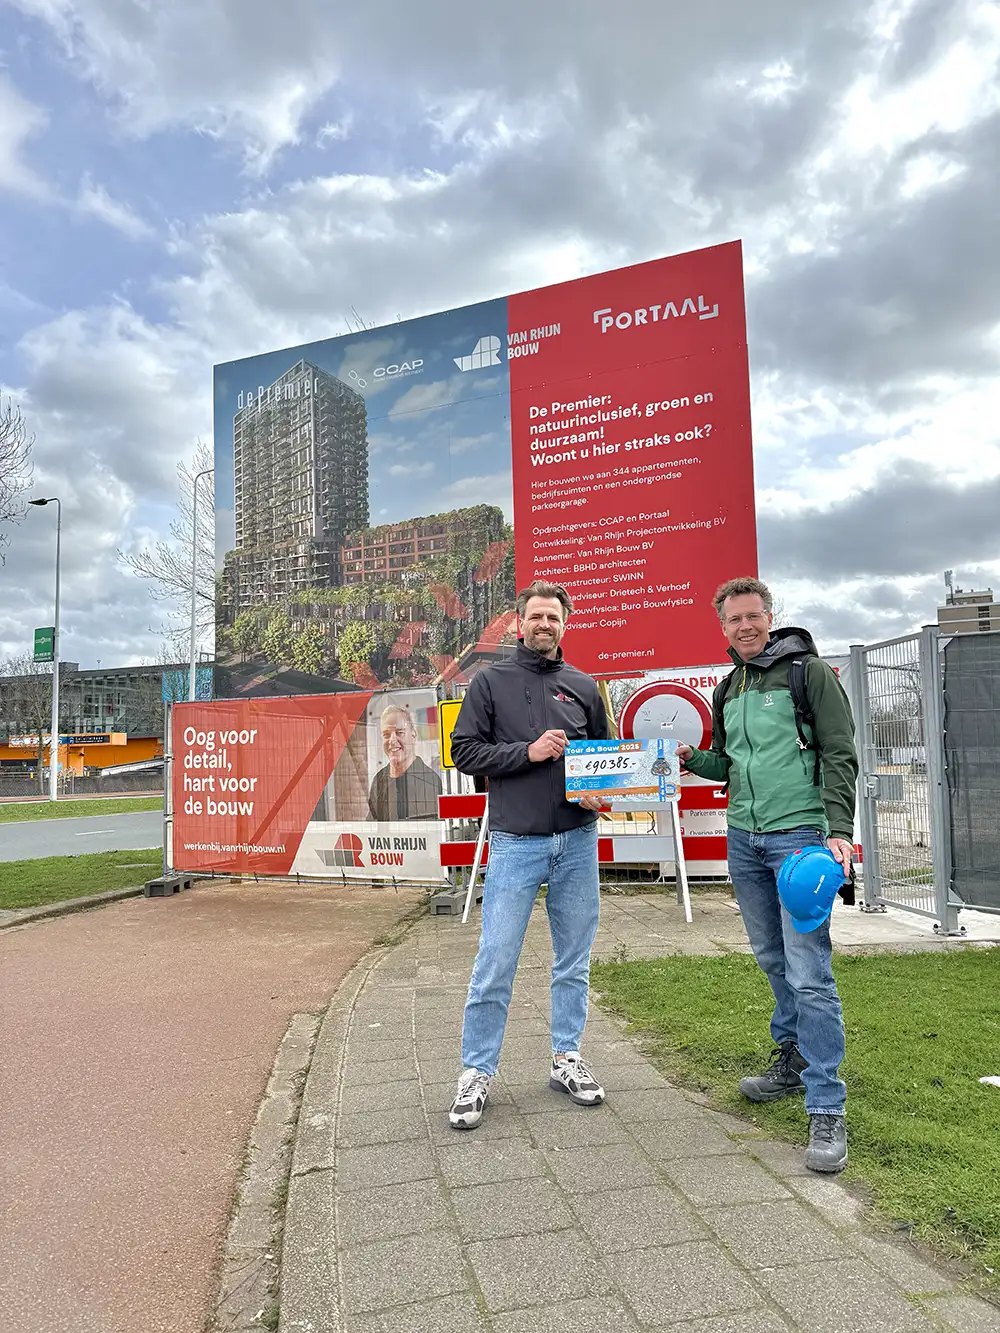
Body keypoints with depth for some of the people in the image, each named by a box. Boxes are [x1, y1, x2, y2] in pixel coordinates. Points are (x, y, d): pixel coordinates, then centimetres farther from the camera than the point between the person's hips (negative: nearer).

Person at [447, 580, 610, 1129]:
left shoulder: (583, 687, 11)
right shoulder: (491, 681, 3)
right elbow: (464, 750, -3)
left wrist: (600, 793, -4)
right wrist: (528, 751, -13)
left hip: (577, 842, 4)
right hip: (515, 842, -3)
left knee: (574, 961, 13)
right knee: (495, 964, -1)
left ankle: (567, 1058, 29)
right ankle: (476, 1073, 14)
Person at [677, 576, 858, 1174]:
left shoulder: (809, 671, -4)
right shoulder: (728, 690, 15)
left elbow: (840, 755, -8)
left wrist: (839, 830, -18)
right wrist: (694, 759, 2)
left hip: (800, 835, -6)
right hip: (744, 839, 6)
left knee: (809, 973, -8)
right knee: (774, 960, 15)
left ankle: (827, 1108, 0)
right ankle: (794, 1059, 33)